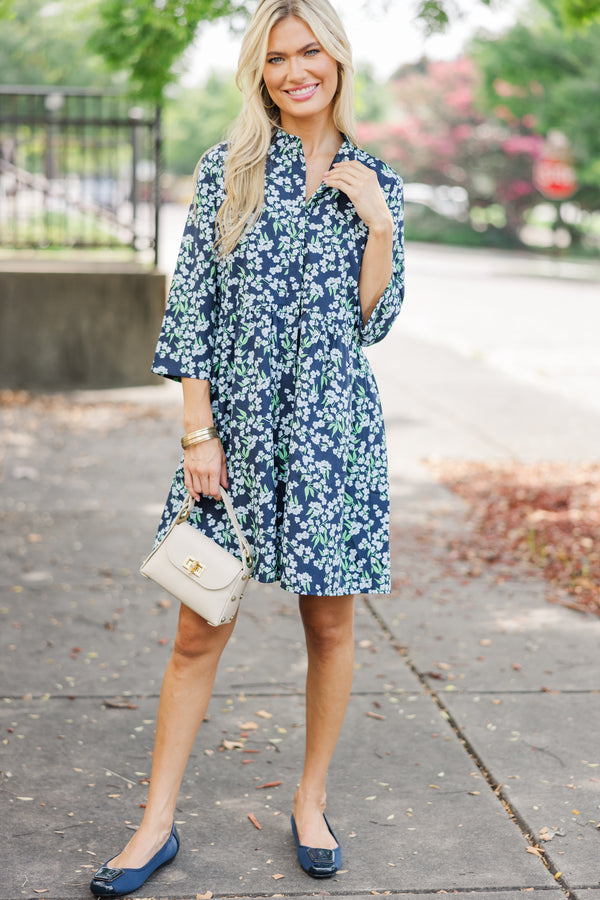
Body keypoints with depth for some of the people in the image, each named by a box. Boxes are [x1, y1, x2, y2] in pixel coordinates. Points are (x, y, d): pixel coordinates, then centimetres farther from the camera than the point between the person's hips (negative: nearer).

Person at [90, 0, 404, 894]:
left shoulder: (374, 183, 7)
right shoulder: (227, 169, 3)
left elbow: (373, 322, 4)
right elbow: (191, 308, -1)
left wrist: (379, 223, -7)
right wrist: (199, 432, -7)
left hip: (333, 426, 1)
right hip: (236, 421, -1)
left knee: (330, 623, 9)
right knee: (200, 629, 3)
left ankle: (312, 801, 28)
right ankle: (158, 824, 13)